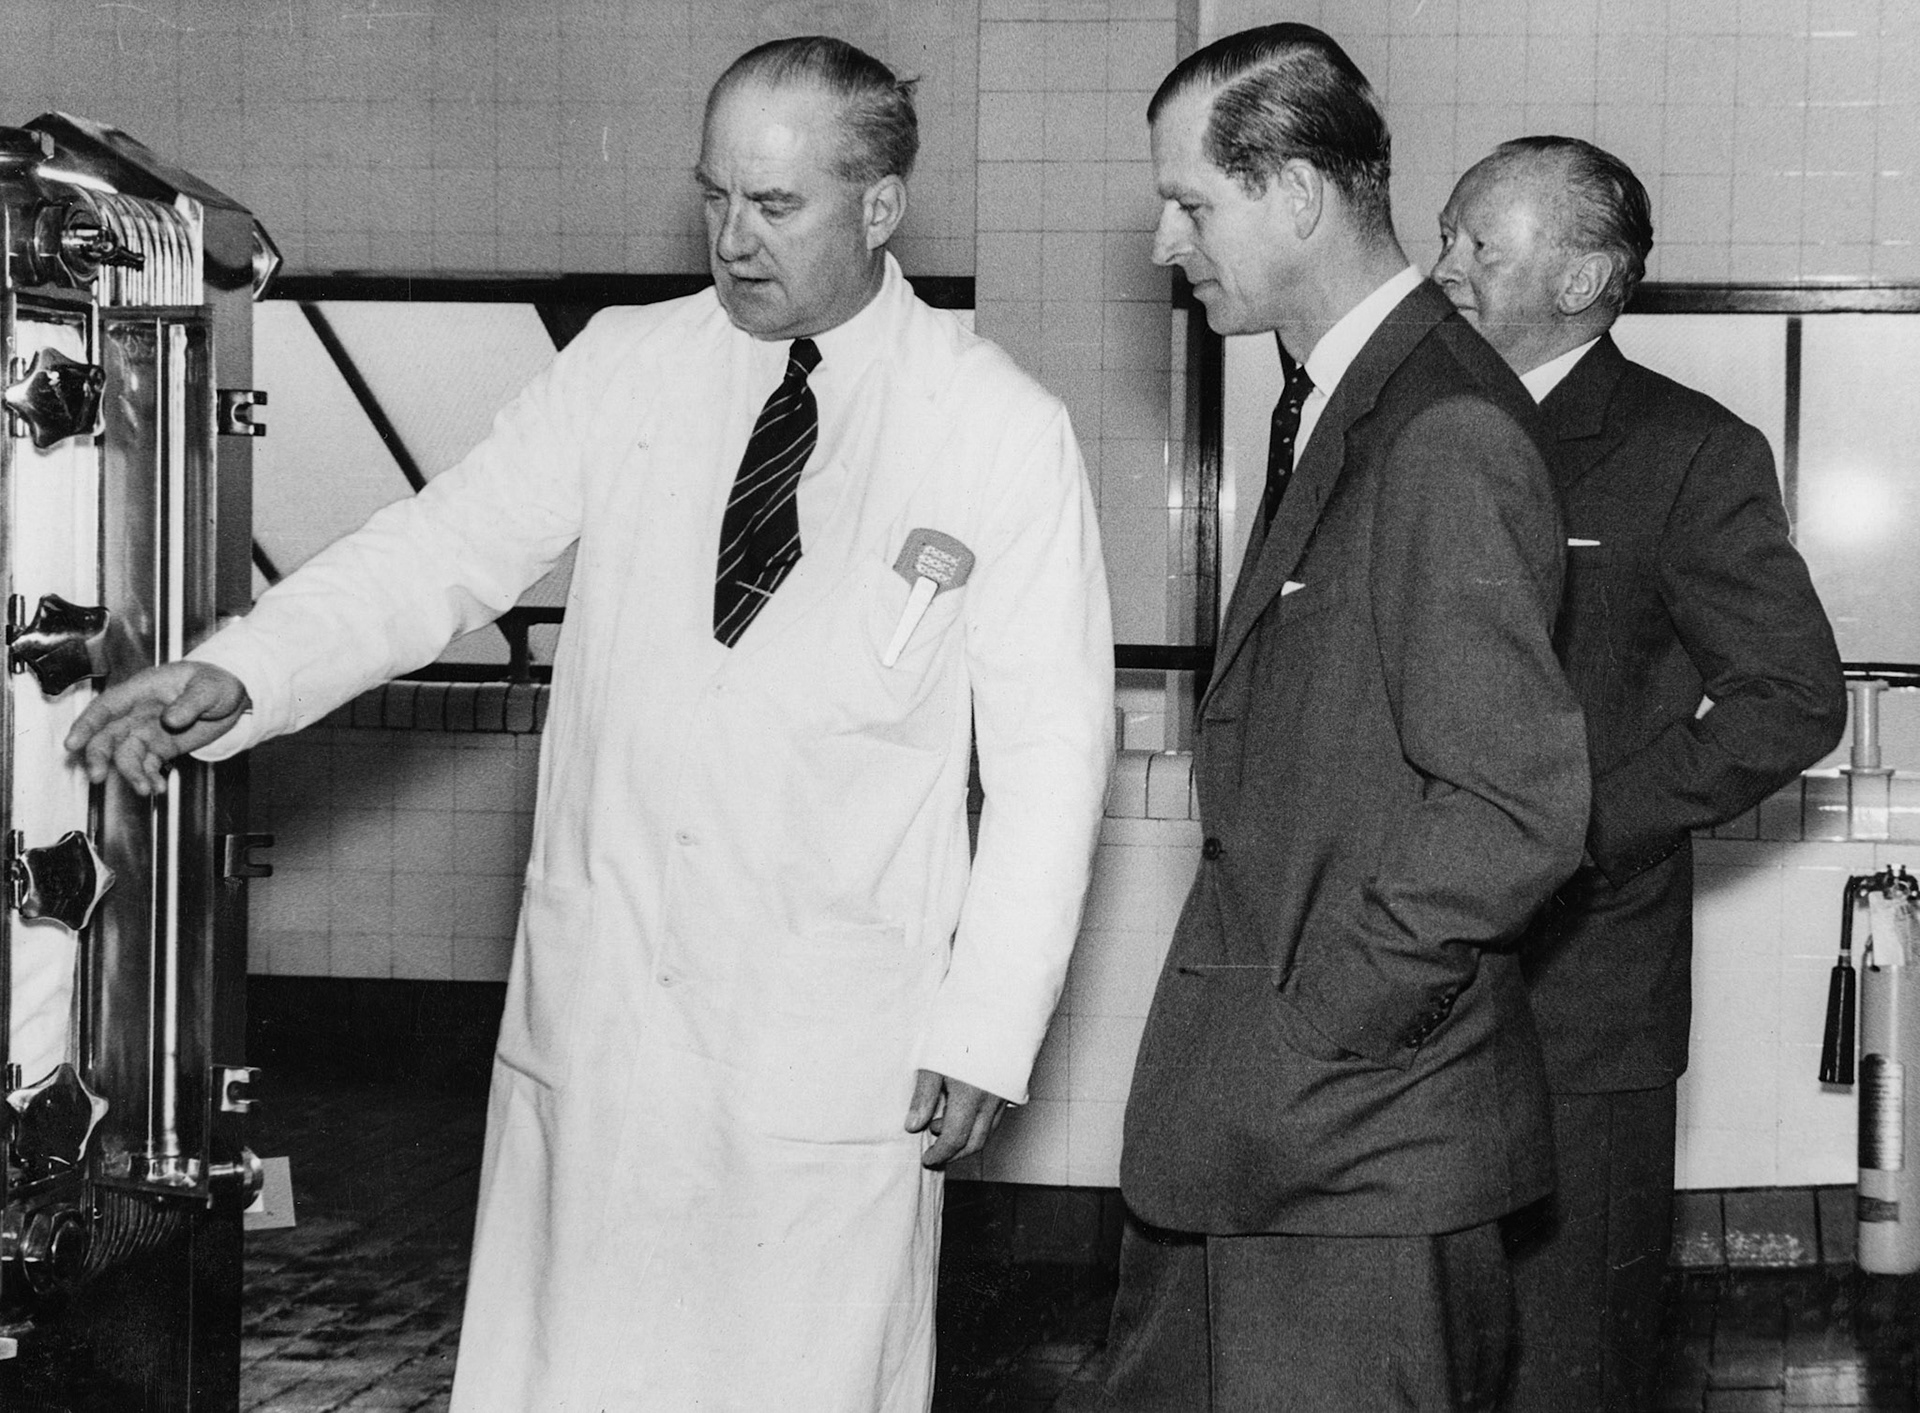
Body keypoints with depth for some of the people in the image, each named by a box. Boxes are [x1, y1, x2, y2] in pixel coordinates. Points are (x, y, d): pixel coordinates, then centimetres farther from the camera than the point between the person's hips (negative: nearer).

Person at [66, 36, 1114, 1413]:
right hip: (598, 1001, 3)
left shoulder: (1006, 434, -3)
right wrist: (235, 676, -16)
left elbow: (1050, 746, -3)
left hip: (833, 1043, -2)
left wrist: (986, 1030, -7)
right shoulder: (625, 368, 6)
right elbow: (444, 549, 1)